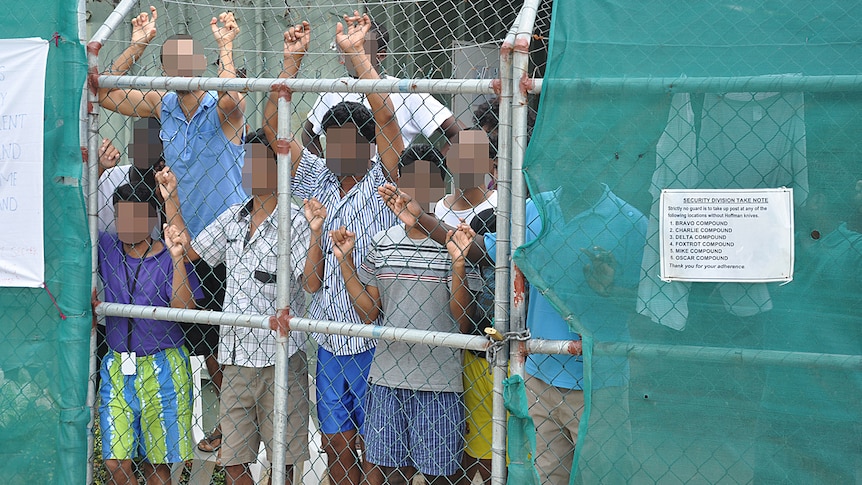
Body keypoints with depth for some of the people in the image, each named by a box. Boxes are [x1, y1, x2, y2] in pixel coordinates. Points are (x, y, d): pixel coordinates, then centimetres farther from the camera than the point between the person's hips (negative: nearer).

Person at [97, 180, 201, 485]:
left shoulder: (168, 258, -6)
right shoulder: (106, 248, 4)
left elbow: (184, 309, -15)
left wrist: (177, 258, -24)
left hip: (162, 367, -3)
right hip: (116, 366, 3)